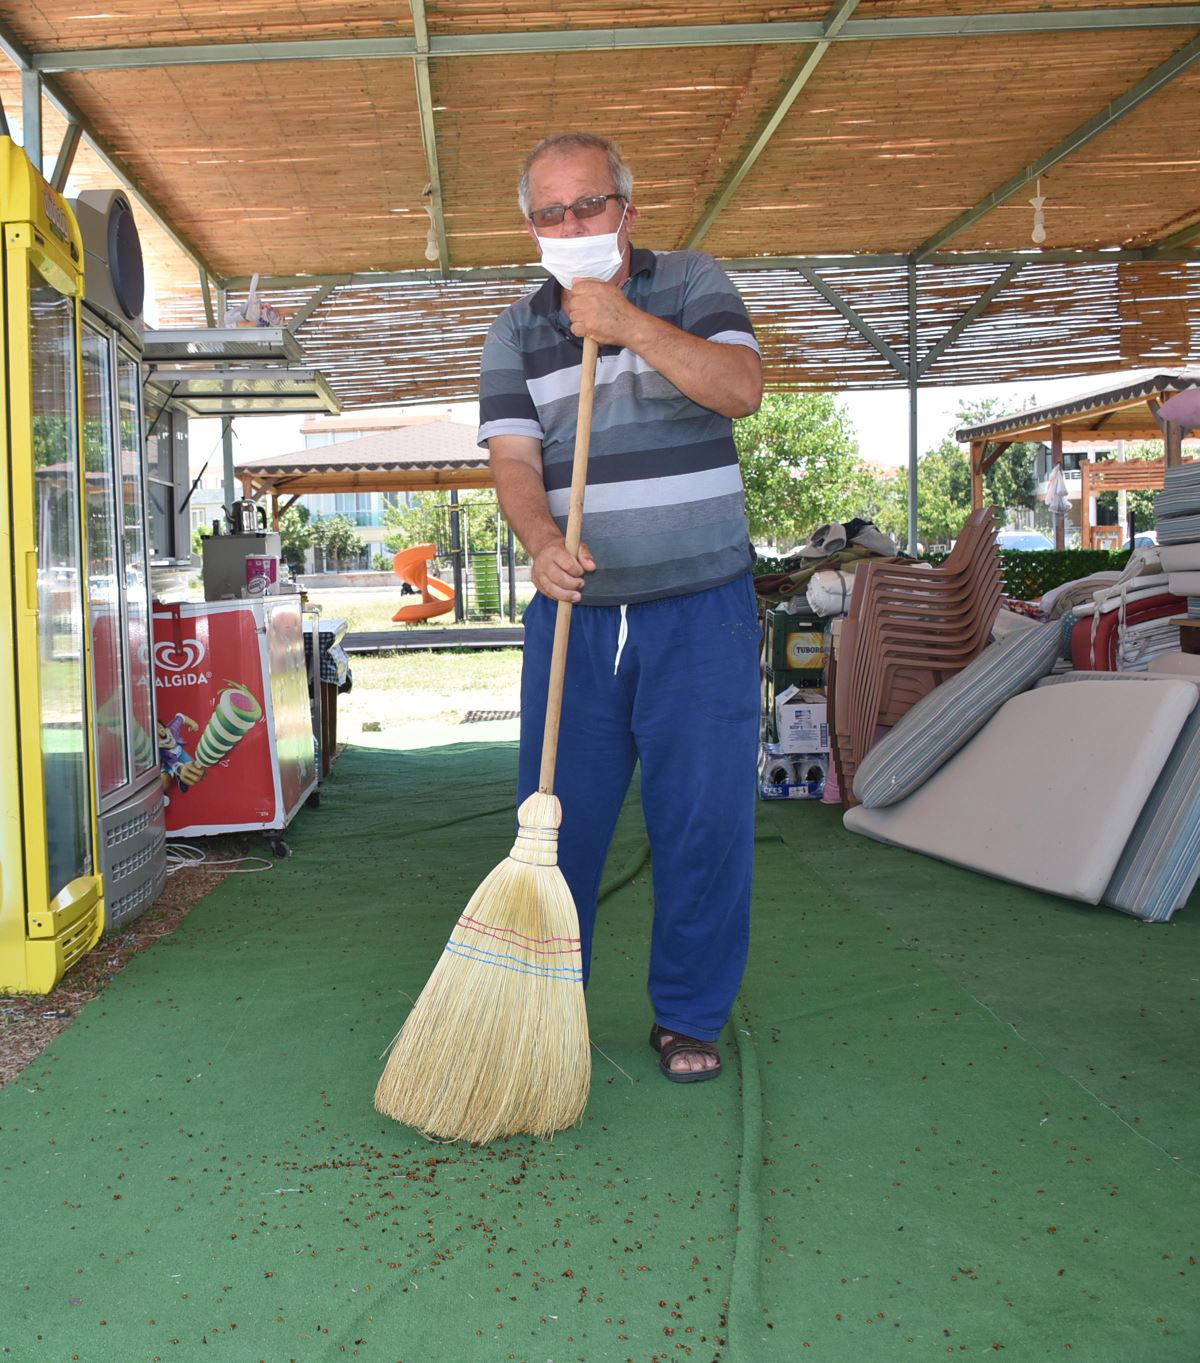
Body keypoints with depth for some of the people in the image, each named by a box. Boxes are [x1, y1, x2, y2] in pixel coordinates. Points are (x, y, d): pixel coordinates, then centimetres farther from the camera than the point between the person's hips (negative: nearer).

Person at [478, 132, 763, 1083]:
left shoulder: (691, 284, 4)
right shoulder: (516, 334, 8)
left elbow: (741, 388, -13)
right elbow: (514, 460, -3)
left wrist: (626, 323, -20)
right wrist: (542, 541, -23)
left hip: (700, 608, -2)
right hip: (574, 609, 2)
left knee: (704, 819, 1)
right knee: (556, 816, 5)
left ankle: (690, 1016, 17)